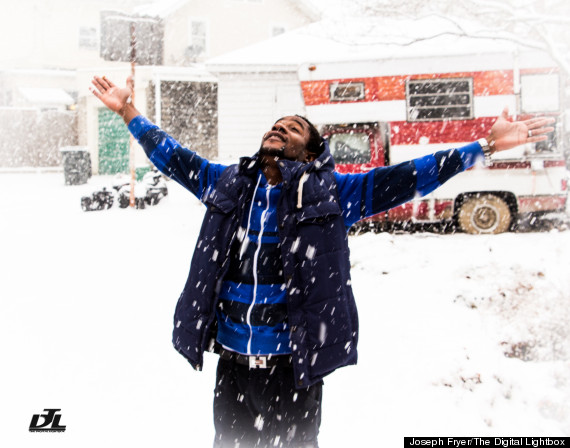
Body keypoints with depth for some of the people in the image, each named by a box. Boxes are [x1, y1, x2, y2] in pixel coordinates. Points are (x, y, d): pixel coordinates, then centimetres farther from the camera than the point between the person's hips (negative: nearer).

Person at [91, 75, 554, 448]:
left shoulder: (330, 193, -2)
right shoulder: (227, 184, 8)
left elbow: (402, 179, -6)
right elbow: (173, 157, 19)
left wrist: (487, 145, -11)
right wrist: (128, 111, 20)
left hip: (293, 367, -3)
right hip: (232, 363, 3)